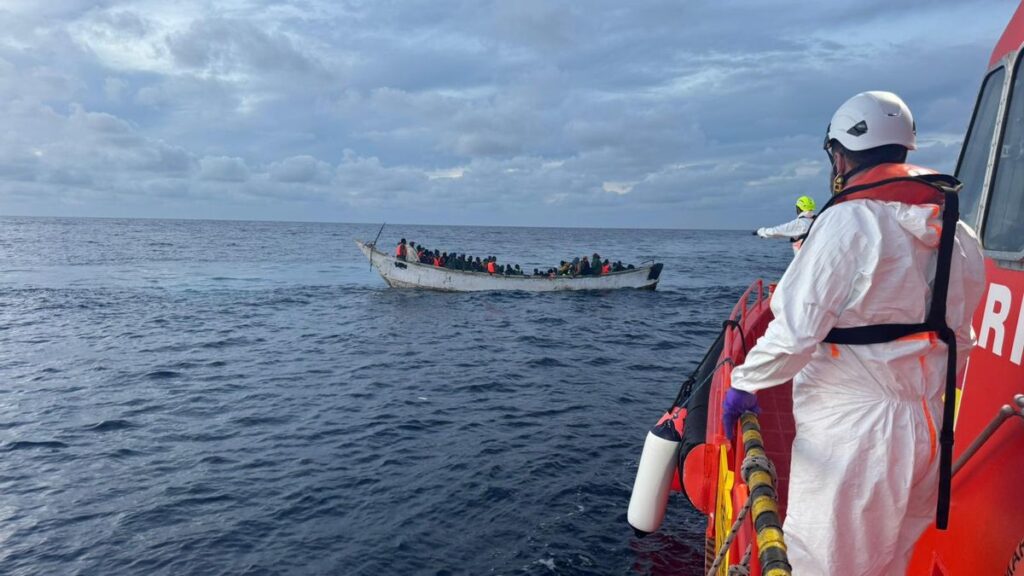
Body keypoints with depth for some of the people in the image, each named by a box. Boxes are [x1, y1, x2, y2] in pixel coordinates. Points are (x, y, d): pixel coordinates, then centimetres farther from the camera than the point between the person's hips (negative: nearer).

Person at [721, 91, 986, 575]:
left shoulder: (848, 222, -15)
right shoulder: (958, 233, 8)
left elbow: (797, 330, -20)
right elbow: (959, 339, 14)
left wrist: (745, 383, -7)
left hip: (850, 430, -8)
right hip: (928, 427, 8)